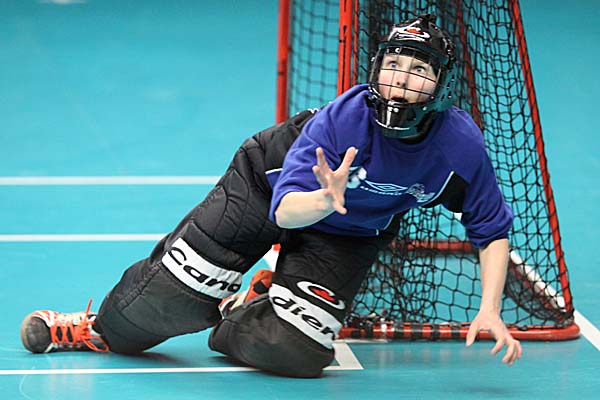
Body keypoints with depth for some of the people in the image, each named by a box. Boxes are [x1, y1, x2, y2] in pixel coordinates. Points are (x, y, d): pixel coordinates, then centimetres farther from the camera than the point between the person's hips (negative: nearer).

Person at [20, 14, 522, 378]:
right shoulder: (342, 118, -33)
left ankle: (235, 320, 20)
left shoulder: (460, 144, -26)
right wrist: (325, 199, -58)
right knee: (173, 295, -9)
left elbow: (494, 230, -12)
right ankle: (103, 330, 25)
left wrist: (490, 309, -24)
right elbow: (284, 211, -36)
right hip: (270, 184, -2)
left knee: (293, 350, -17)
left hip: (349, 235, 2)